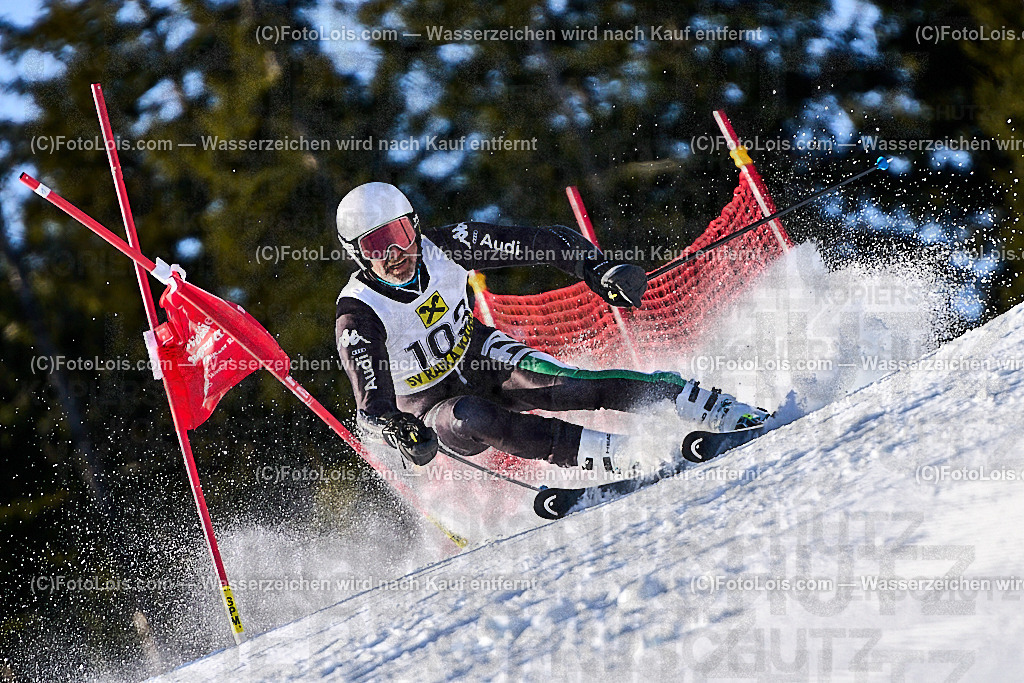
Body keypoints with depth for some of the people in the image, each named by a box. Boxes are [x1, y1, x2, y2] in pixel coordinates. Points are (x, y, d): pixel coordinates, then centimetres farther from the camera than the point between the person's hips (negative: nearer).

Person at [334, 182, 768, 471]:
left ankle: (731, 414, -27)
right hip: (435, 408, -2)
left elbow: (549, 242, -13)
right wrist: (399, 433, -55)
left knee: (576, 384, -25)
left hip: (484, 360, 2)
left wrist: (598, 269, -29)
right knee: (471, 418, -37)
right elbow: (371, 409, -33)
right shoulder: (358, 319, -26)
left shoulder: (443, 247, -17)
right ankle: (626, 456, -43)